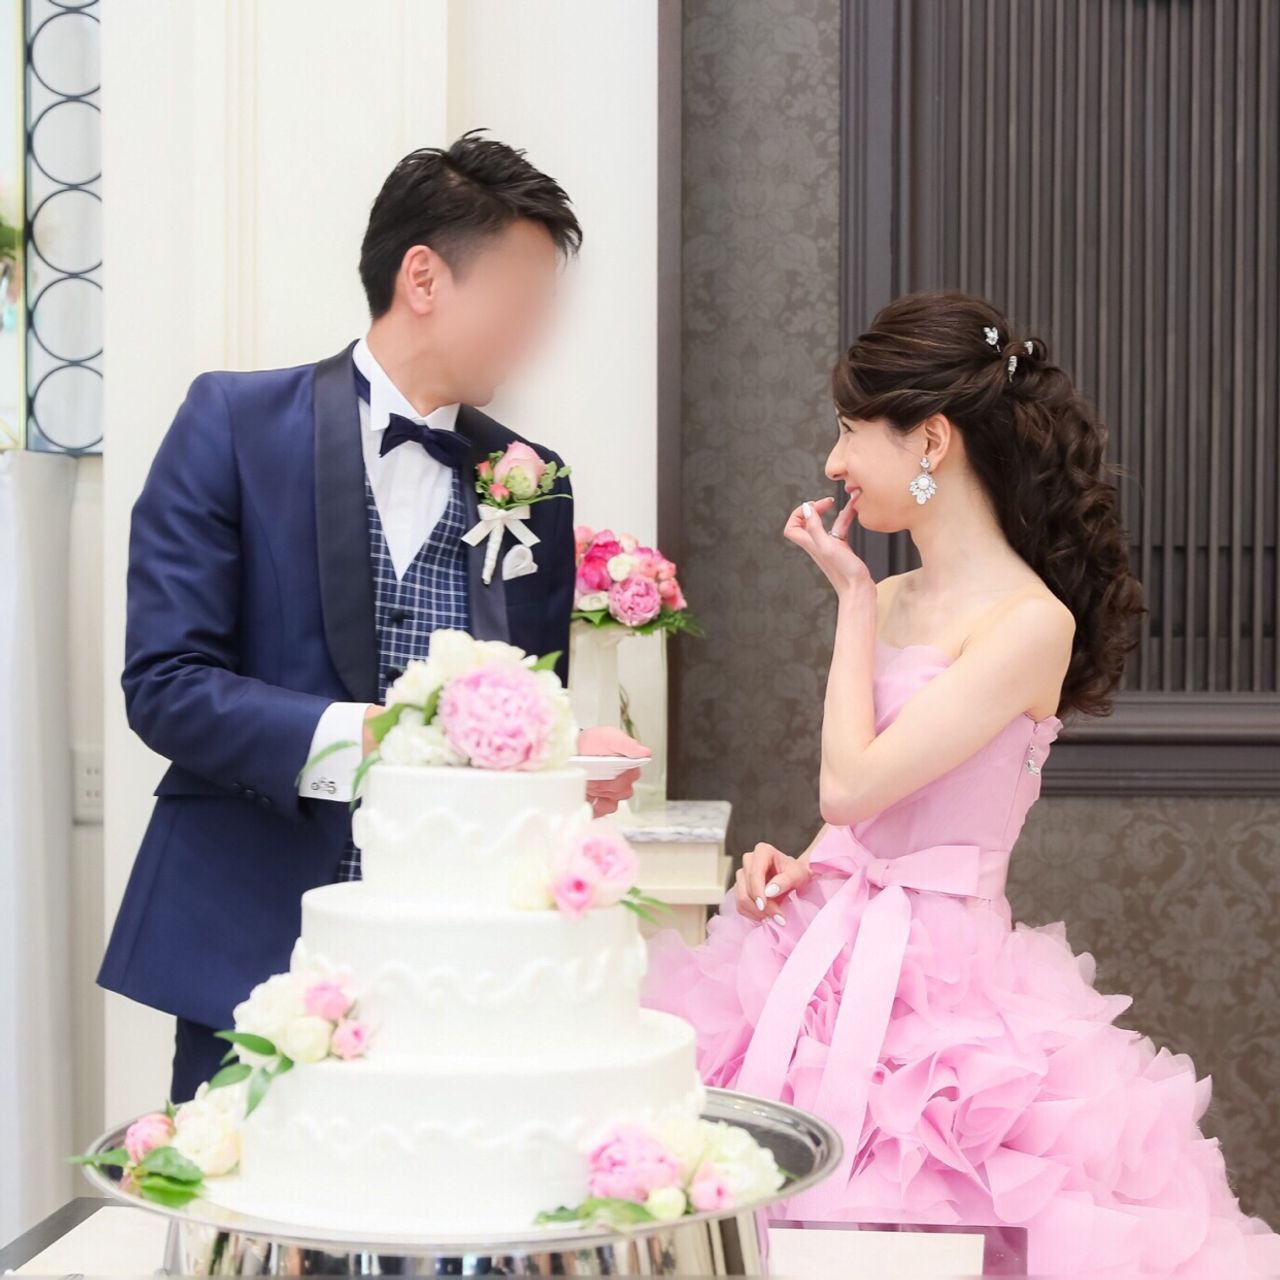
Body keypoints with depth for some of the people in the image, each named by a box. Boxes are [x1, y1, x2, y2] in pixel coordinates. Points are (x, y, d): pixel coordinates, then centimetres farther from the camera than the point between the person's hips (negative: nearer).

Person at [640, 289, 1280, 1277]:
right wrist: (797, 866, -1)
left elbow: (852, 785, -18)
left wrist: (854, 601, -8)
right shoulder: (890, 602, 9)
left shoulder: (1031, 624, -15)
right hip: (827, 960, 7)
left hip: (938, 984, -7)